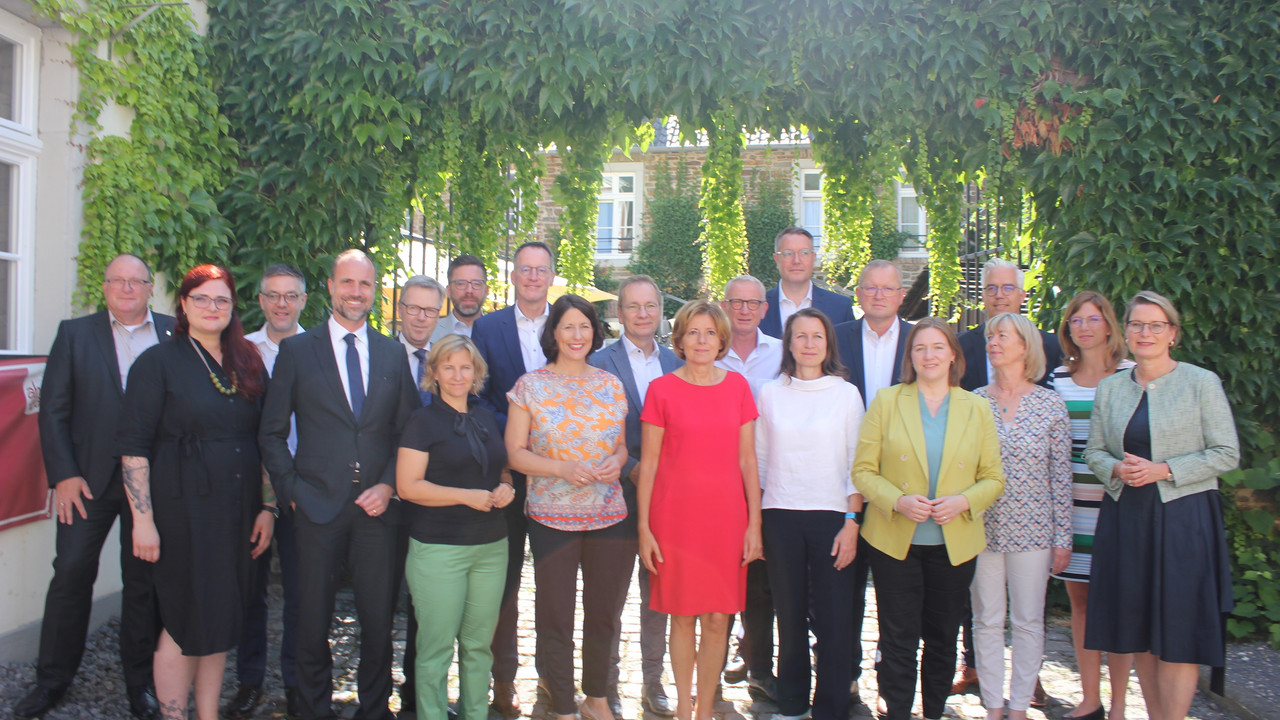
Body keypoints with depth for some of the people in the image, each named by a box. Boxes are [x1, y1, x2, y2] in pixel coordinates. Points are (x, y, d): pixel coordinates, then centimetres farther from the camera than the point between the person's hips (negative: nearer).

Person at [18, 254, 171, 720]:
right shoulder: (75, 334, 6)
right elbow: (53, 410, 2)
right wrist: (63, 475, -6)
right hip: (90, 478, 0)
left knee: (144, 580, 8)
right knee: (71, 574, 4)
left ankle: (141, 681, 21)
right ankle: (53, 679, 23)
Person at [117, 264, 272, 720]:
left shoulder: (248, 365, 10)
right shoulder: (158, 362, -4)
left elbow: (264, 441, 11)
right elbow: (133, 446, -8)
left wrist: (267, 507, 5)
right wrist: (143, 520, -14)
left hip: (238, 509, 5)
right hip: (183, 509, -4)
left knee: (222, 617, 12)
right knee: (185, 619, 1)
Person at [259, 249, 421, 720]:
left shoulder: (393, 353, 9)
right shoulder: (297, 350, 3)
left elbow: (408, 430, 9)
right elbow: (272, 432, 4)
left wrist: (388, 485, -3)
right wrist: (292, 492, -4)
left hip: (377, 505, 2)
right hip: (317, 505, -1)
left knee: (379, 617, 8)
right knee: (313, 619, 8)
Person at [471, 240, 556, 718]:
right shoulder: (486, 328, 3)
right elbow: (477, 399, 1)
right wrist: (514, 432, -13)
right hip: (509, 470, 0)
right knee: (505, 576, 8)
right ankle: (503, 677, 22)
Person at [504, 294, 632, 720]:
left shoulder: (610, 385, 7)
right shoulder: (530, 385, -2)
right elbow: (515, 452, -3)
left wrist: (617, 461, -8)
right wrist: (562, 468, -17)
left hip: (609, 515, 3)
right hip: (552, 516, -3)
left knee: (604, 613, 12)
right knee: (556, 617, 6)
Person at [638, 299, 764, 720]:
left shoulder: (737, 386, 5)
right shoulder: (662, 390, -1)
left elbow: (747, 459, 6)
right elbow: (648, 462, 0)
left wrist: (754, 523, 3)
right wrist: (644, 528, -3)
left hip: (726, 516, 2)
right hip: (675, 516, -1)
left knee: (718, 620, 7)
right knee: (682, 617, 8)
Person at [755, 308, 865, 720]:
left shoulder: (846, 394, 3)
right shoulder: (770, 394, 7)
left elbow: (856, 463, 2)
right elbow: (759, 460, 10)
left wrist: (851, 522, -5)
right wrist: (754, 522, 5)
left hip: (831, 515, -1)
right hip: (780, 516, 1)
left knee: (833, 620, -1)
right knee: (789, 616, 9)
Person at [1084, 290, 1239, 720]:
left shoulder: (1202, 383, -2)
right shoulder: (1110, 387, 9)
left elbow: (1227, 454, -5)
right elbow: (1094, 452, 12)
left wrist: (1163, 470, -15)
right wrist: (1117, 469, -9)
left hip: (1184, 518, -4)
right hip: (1125, 519, 4)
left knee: (1178, 633, -2)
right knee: (1139, 628, 10)